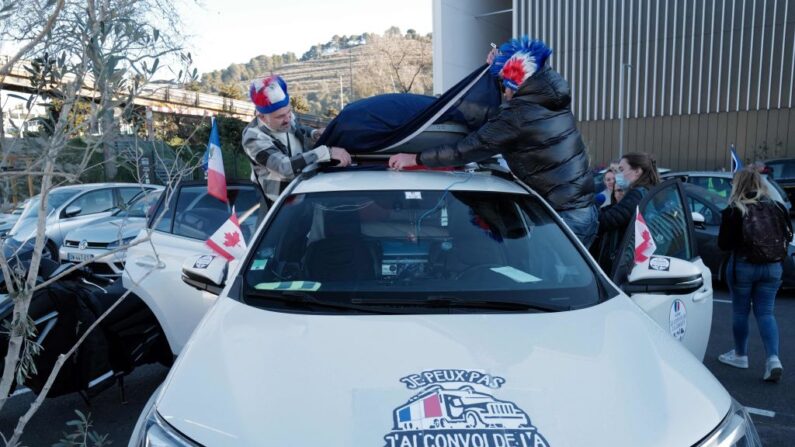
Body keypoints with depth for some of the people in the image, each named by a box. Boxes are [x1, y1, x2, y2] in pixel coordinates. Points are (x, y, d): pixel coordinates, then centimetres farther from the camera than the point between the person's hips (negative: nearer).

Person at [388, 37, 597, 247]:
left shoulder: (518, 115, -16)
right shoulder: (554, 100, 8)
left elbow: (469, 148, -13)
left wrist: (416, 158, -5)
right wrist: (502, 67, 33)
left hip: (563, 217, -9)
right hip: (586, 209, 9)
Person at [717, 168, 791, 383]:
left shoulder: (734, 211, -12)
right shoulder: (777, 207, -1)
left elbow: (723, 244, -10)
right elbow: (788, 236, 6)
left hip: (743, 267, -3)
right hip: (773, 268, 3)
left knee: (740, 311, 12)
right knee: (765, 312, 10)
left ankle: (740, 355, 25)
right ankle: (773, 358, -4)